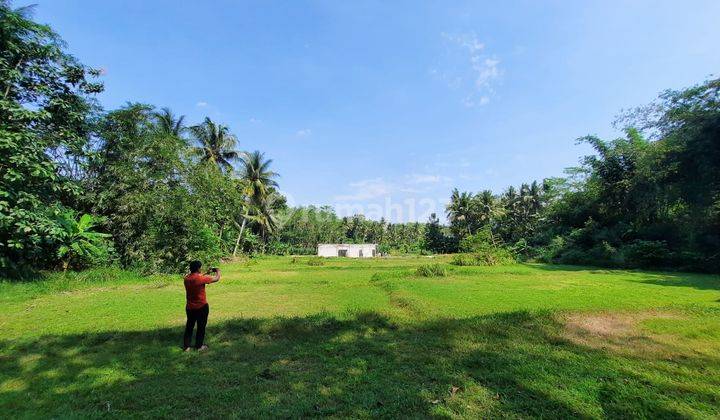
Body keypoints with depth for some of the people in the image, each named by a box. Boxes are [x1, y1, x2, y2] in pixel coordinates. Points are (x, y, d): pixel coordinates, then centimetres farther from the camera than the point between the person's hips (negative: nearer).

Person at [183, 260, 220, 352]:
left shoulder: (186, 278, -2)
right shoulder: (200, 278, -23)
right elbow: (216, 279, -12)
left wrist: (207, 273, 18)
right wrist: (218, 271, 6)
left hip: (189, 307, 6)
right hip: (201, 307, -6)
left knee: (189, 326, 18)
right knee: (201, 327, 9)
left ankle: (186, 346, 26)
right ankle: (199, 346, 20)